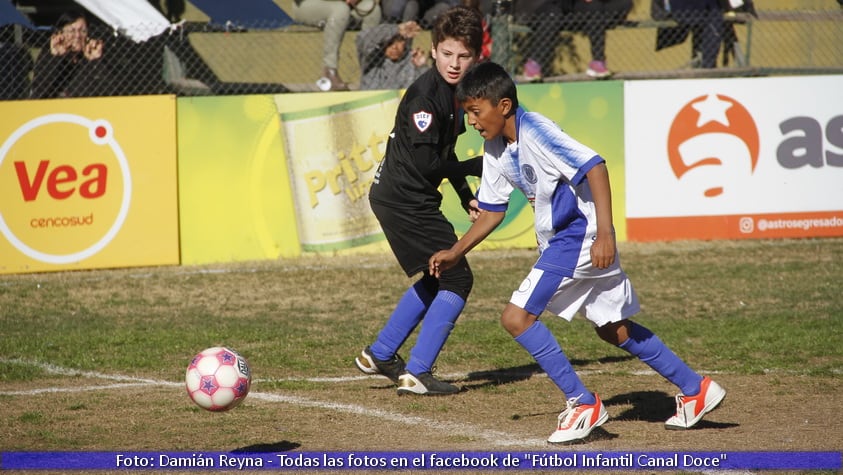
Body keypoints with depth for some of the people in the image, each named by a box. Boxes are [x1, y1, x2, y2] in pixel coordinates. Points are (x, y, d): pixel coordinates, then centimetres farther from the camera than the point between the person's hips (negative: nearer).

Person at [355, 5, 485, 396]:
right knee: (457, 279, -7)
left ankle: (379, 356, 31)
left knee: (436, 279, 23)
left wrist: (466, 196, 14)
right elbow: (426, 162, -23)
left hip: (400, 199, 10)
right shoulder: (425, 94, -21)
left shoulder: (454, 90, 9)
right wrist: (477, 167, -13)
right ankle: (416, 374, -5)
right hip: (405, 201, -10)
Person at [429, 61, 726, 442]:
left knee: (517, 317, -14)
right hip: (560, 240, 10)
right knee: (613, 329, 18)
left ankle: (583, 404, -8)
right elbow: (492, 210, 19)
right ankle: (696, 390, 27)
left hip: (580, 235, -10)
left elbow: (594, 167, -26)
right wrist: (455, 253, 12)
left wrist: (605, 234, -31)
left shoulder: (535, 132, -20)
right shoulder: (495, 149, 9)